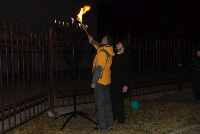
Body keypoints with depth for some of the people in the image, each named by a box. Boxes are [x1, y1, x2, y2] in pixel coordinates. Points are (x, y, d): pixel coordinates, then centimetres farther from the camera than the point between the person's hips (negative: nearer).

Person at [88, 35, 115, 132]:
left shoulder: (102, 53, -19)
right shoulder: (109, 52, 9)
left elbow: (99, 68, -22)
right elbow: (99, 47, 32)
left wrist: (94, 82, -19)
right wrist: (92, 41, 41)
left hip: (100, 82, -9)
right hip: (107, 81, 9)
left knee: (100, 104, -2)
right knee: (107, 102, 16)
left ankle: (102, 126, 3)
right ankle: (109, 123, 25)